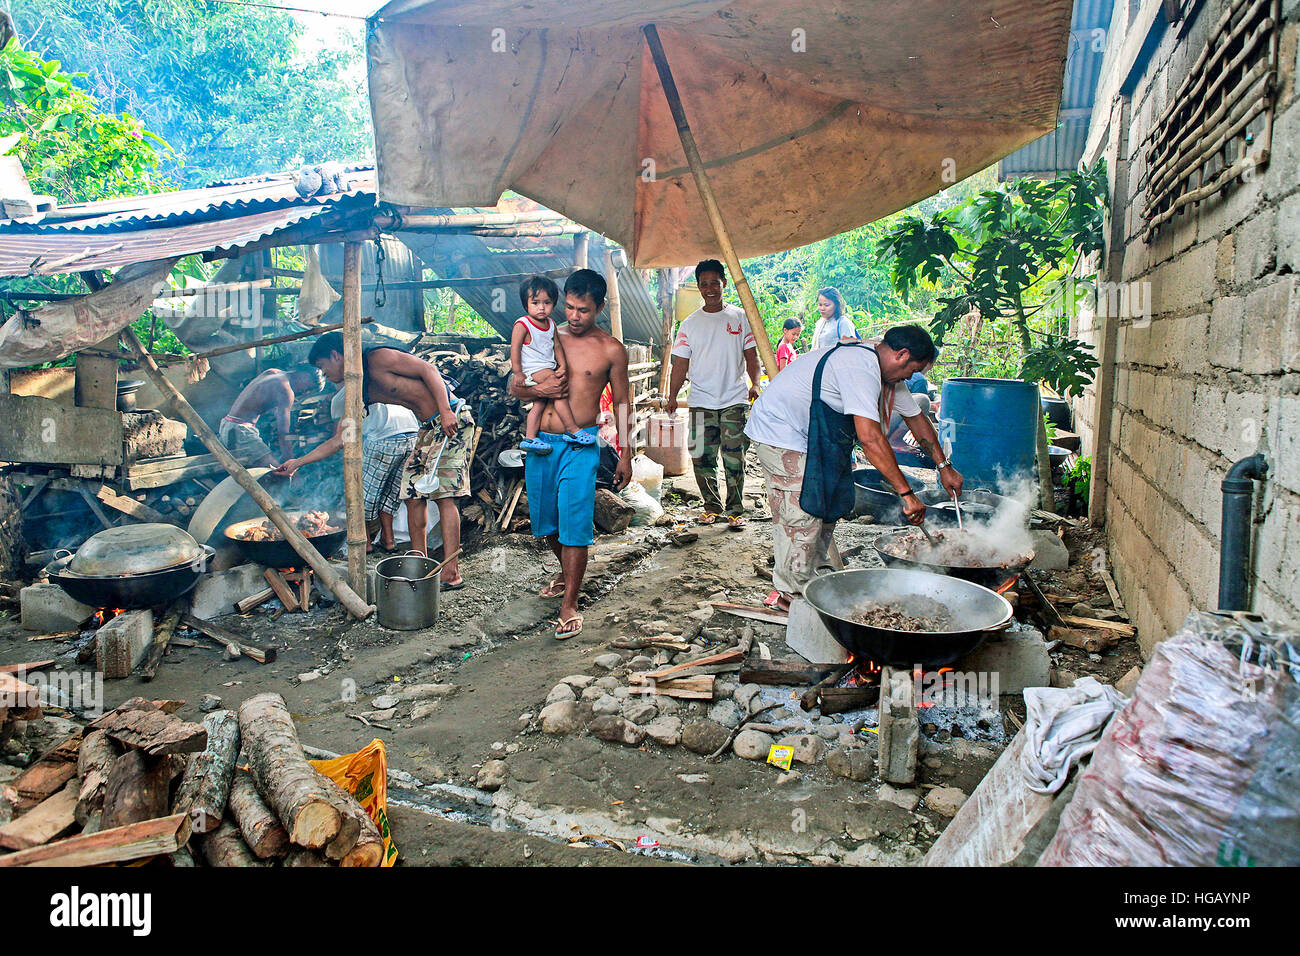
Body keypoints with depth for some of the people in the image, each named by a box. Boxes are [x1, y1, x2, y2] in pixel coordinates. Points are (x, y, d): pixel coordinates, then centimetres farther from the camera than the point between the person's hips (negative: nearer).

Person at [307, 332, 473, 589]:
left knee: (443, 495, -13)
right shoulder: (360, 392, 14)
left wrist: (446, 411, -24)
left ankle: (451, 574, -14)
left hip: (452, 418, -9)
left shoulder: (379, 358, -9)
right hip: (428, 428, 9)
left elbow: (428, 369, -14)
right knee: (413, 495, 4)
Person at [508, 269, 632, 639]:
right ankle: (567, 573, 42)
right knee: (545, 519, 15)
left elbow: (621, 402, 7)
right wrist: (537, 390, -12)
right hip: (540, 441, 4)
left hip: (580, 446, -4)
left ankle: (569, 604, 3)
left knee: (574, 523, -7)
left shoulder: (611, 349, 0)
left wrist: (625, 454, 3)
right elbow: (514, 385, 11)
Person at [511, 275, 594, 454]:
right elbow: (515, 349, -12)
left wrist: (562, 365, 2)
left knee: (540, 403, 7)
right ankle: (572, 429, -19)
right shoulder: (522, 325, -10)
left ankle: (530, 439, 12)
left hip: (549, 369, 8)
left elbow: (557, 345, 15)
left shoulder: (551, 324, 10)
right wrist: (518, 373, -16)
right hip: (533, 371, -8)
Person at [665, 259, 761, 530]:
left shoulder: (739, 316, 8)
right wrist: (672, 395, -6)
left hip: (735, 400, -1)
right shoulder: (690, 323, 9)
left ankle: (735, 510, 8)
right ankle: (712, 506, 16)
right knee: (702, 458, 0)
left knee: (734, 458, -3)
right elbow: (681, 362, 6)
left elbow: (751, 355, 8)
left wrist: (755, 384, -8)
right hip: (702, 402, 1)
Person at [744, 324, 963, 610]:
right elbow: (870, 437, -35)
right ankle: (789, 593, 1)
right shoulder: (861, 369, -27)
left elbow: (915, 417, 19)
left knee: (826, 506, 12)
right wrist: (906, 493, -33)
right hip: (779, 434, -11)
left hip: (809, 438, 11)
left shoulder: (881, 371, 7)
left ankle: (817, 576, 23)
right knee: (803, 515, -11)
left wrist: (944, 466, 16)